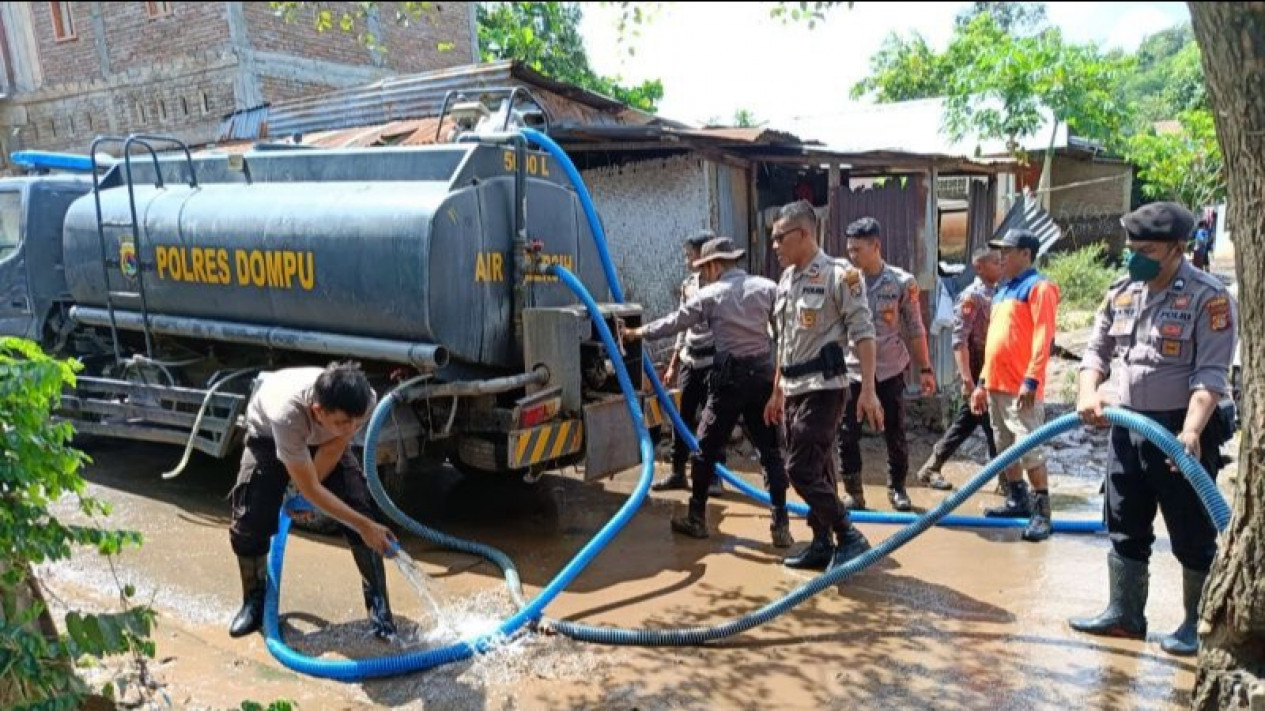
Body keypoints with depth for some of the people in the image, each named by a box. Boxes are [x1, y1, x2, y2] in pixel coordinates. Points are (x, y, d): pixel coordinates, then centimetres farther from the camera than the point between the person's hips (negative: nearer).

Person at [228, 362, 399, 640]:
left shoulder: (366, 400, -37)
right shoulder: (287, 413, -46)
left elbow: (334, 448, -16)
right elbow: (311, 489, -36)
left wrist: (306, 494, -12)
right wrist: (364, 526, -35)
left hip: (324, 439, 3)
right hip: (268, 435, -2)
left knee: (363, 509, -12)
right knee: (249, 521, -13)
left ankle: (378, 603, 1)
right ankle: (255, 601, 15)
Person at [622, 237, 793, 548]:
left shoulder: (709, 295, -1)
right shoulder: (767, 288, 5)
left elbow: (673, 323, 7)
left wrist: (639, 332, 21)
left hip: (730, 376, -3)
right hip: (764, 375, 3)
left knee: (707, 448, 10)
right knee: (770, 451, 8)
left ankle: (696, 519, 19)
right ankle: (781, 525, 5)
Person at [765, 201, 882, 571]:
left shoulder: (838, 274, -10)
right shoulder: (785, 281, 13)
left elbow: (863, 333, -13)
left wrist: (868, 390, -19)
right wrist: (777, 392, 22)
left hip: (823, 387, -8)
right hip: (793, 390, 8)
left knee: (801, 470, -11)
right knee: (816, 471, 13)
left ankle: (850, 537, 2)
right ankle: (822, 543, 23)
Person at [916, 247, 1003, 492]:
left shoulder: (995, 294, 12)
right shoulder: (971, 296, -12)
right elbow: (959, 340, -17)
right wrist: (967, 379, -22)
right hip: (978, 374, -8)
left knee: (965, 424, 13)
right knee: (993, 427, -1)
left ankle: (930, 469, 22)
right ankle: (1005, 479, 11)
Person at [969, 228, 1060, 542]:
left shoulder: (1038, 287, -7)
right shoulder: (1003, 291, 19)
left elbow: (1043, 338, -16)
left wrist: (1031, 380, -21)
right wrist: (983, 382, 20)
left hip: (1021, 386, -9)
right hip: (996, 384, 9)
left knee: (1029, 448, -8)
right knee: (1005, 447, 15)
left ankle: (1042, 511, -1)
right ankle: (1018, 500, 27)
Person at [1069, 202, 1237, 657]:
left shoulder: (1208, 297, -13)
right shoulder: (1121, 293, 6)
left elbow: (1210, 375, -19)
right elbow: (1097, 349, 11)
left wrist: (1191, 432, -30)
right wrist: (1088, 393, -8)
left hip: (1181, 432, -6)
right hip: (1128, 428, 6)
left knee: (1192, 536, 5)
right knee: (1125, 529, 14)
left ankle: (1197, 625, 21)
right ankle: (1124, 614, 27)